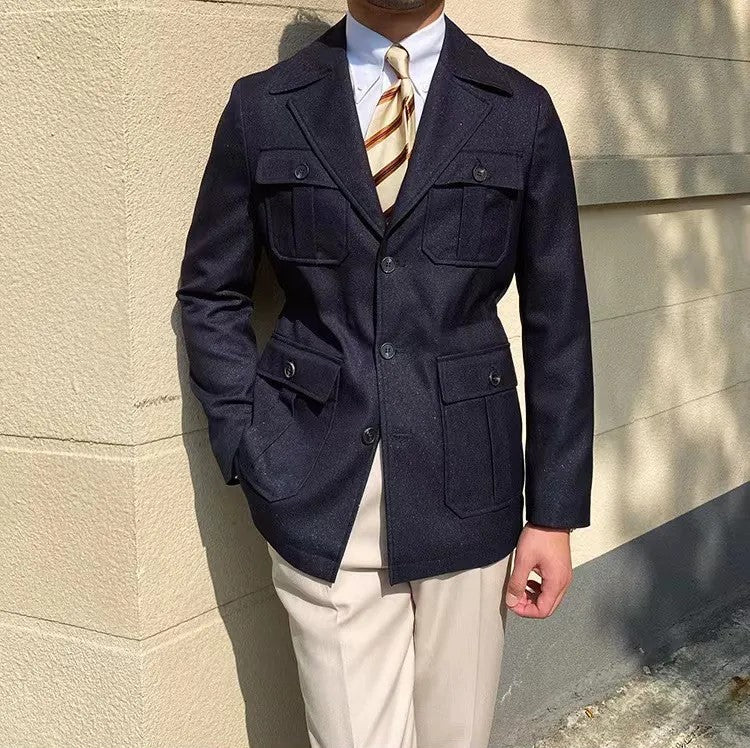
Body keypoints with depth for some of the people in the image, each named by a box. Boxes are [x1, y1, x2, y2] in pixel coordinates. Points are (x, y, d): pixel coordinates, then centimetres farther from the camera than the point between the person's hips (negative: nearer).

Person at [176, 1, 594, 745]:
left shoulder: (521, 112, 3)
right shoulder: (263, 105, 3)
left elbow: (557, 323, 4)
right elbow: (211, 295, 9)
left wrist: (554, 511, 1)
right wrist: (249, 452, -3)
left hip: (464, 490, 1)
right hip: (320, 495, 0)